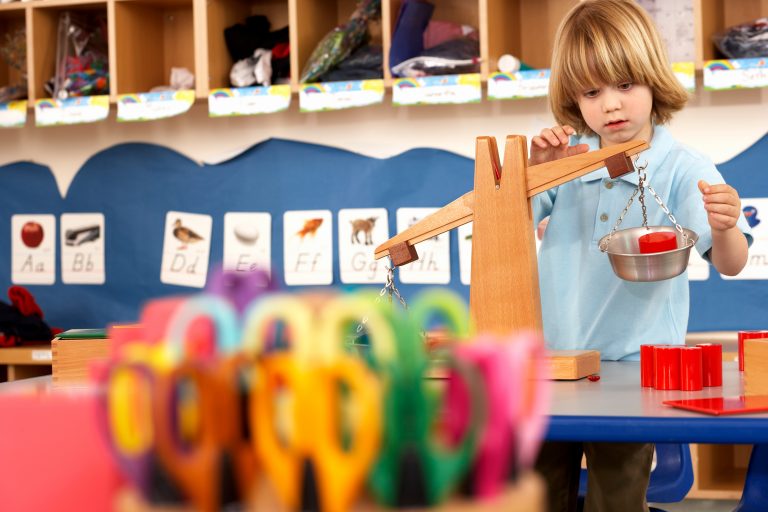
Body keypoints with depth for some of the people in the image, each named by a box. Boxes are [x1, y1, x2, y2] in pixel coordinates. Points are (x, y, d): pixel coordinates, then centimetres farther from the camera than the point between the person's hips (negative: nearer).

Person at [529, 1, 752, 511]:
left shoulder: (683, 170, -9)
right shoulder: (567, 156, 3)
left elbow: (730, 264, -17)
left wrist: (724, 227, -40)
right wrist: (536, 168, -13)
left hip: (631, 367, -4)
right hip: (550, 358, 4)